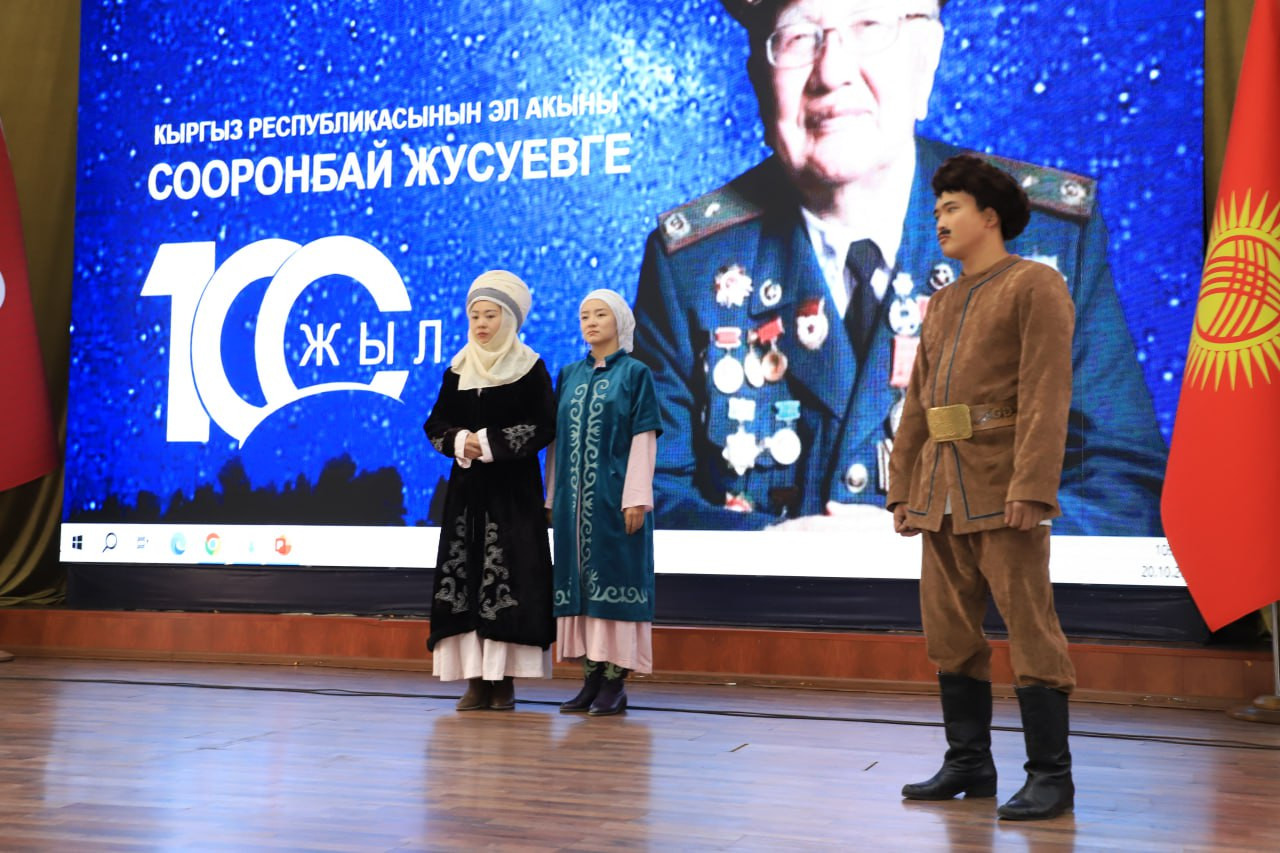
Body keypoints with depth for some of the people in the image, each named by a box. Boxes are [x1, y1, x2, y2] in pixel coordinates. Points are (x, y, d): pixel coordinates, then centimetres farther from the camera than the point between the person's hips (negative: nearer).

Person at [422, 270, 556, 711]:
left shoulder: (531, 368, -2)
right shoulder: (457, 370, 10)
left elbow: (545, 426, -8)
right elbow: (435, 424, 11)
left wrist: (491, 443, -14)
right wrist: (458, 441, -10)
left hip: (513, 486, -4)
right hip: (467, 485, 4)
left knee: (507, 576, -8)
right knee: (463, 574, -1)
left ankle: (504, 678, -1)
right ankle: (475, 679, 3)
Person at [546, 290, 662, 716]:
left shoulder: (635, 374, -1)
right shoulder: (569, 374, 13)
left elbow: (644, 439, -7)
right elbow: (557, 438, 13)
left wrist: (636, 499, -14)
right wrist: (552, 496, 9)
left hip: (614, 495, -5)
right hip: (575, 497, 5)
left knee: (613, 578, -4)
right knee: (579, 580, 5)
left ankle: (615, 681, 2)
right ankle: (591, 677, 13)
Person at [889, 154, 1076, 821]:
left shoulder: (1035, 285, -1)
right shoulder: (942, 304, 21)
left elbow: (1047, 394, -12)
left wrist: (1031, 486, -21)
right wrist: (902, 487, 14)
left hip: (1003, 489, -8)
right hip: (941, 492, 8)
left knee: (1029, 628, -4)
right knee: (950, 634, 9)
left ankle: (1049, 776, 3)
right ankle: (968, 764, 19)